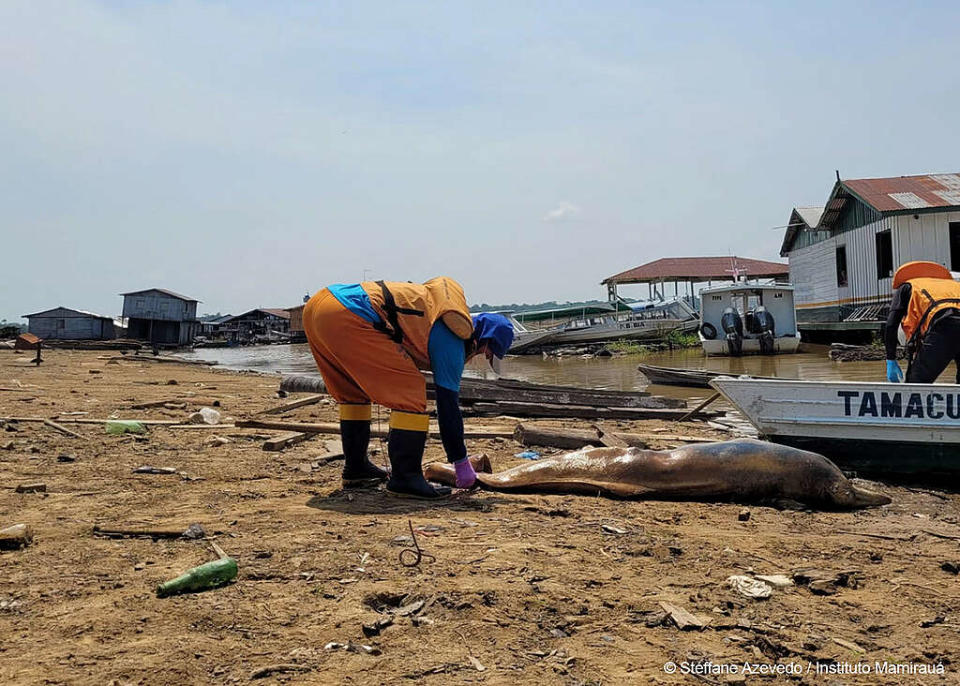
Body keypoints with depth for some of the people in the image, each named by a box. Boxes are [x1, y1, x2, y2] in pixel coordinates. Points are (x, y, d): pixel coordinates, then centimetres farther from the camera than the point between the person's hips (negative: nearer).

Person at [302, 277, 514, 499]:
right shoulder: (452, 339, -1)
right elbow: (448, 405, 2)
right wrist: (462, 463, 10)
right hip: (347, 316, -10)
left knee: (354, 391, 25)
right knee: (410, 390, -4)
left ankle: (356, 468, 33)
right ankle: (405, 477, 0)